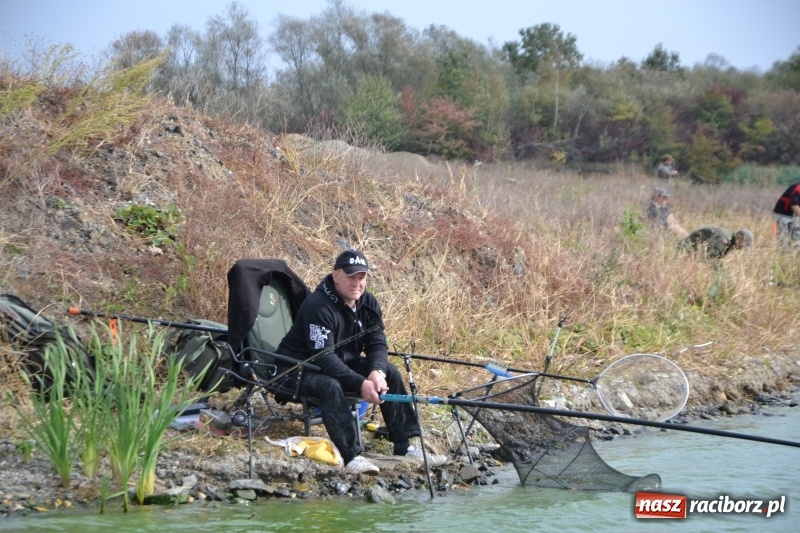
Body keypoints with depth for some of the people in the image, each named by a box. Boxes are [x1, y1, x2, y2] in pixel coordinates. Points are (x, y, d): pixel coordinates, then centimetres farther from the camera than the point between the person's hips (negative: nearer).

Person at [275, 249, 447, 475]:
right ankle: (351, 455, -39)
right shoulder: (318, 306, -27)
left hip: (342, 363, 8)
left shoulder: (368, 303, -1)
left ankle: (405, 446, -4)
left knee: (390, 372, -7)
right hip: (300, 370, -8)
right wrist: (361, 384, -39)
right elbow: (324, 357, -33)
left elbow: (378, 343, -4)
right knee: (331, 386, -38)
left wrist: (377, 372, -27)